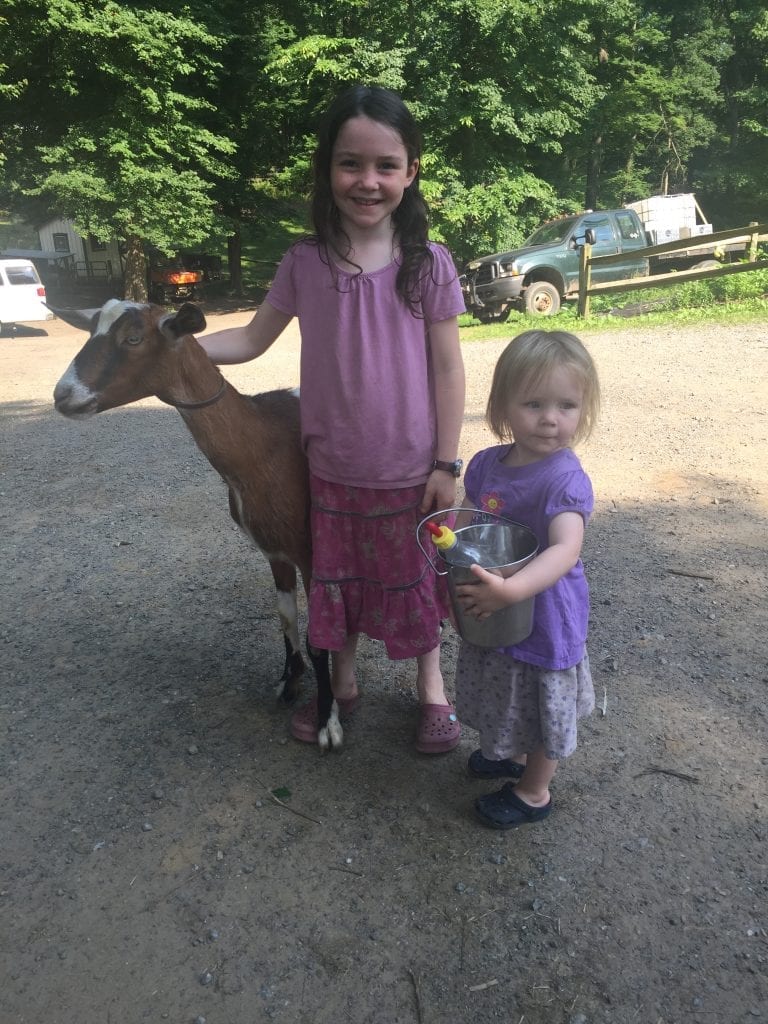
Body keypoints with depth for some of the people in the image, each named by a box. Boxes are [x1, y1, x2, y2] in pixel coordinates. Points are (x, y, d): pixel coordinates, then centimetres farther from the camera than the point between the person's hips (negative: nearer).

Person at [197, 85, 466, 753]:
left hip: (409, 470, -2)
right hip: (332, 470, 3)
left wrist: (446, 464, -8)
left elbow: (447, 369, -8)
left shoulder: (429, 264, -10)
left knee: (414, 578, 15)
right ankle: (343, 681, 43)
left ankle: (432, 688, 41)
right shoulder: (305, 263, -4)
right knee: (336, 575, 18)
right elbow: (253, 340, 4)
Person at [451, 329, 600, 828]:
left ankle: (534, 791, 41)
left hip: (544, 615, -6)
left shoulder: (565, 479, -26)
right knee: (505, 696, 28)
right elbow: (464, 525, 5)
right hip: (491, 609, 7)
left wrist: (511, 590, -52)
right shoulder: (487, 464, -5)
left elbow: (565, 550, -39)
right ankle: (513, 754, 56)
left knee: (542, 707, 16)